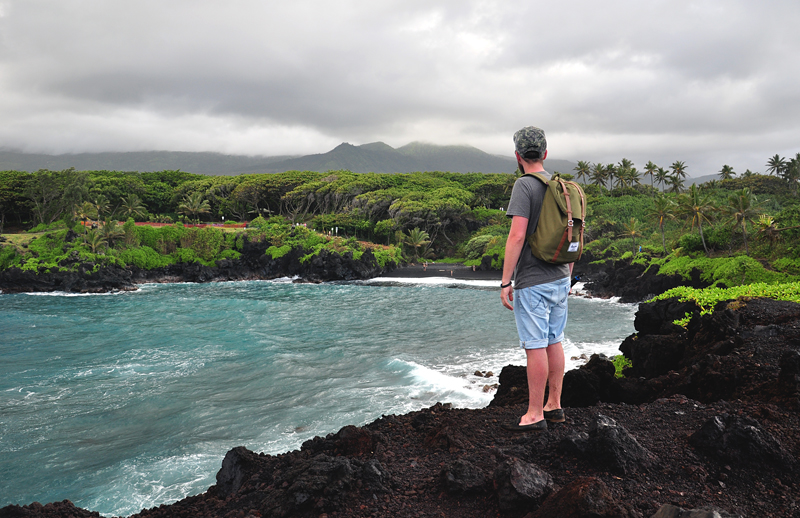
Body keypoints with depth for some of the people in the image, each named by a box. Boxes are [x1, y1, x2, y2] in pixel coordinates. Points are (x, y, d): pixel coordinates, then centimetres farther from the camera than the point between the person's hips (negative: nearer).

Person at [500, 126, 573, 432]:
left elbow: (517, 236, -21)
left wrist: (505, 282, -17)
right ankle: (554, 406, 23)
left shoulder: (524, 185, -13)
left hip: (532, 283, -8)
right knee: (554, 342, 14)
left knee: (535, 347, -2)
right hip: (559, 279, 8)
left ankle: (535, 415, 6)